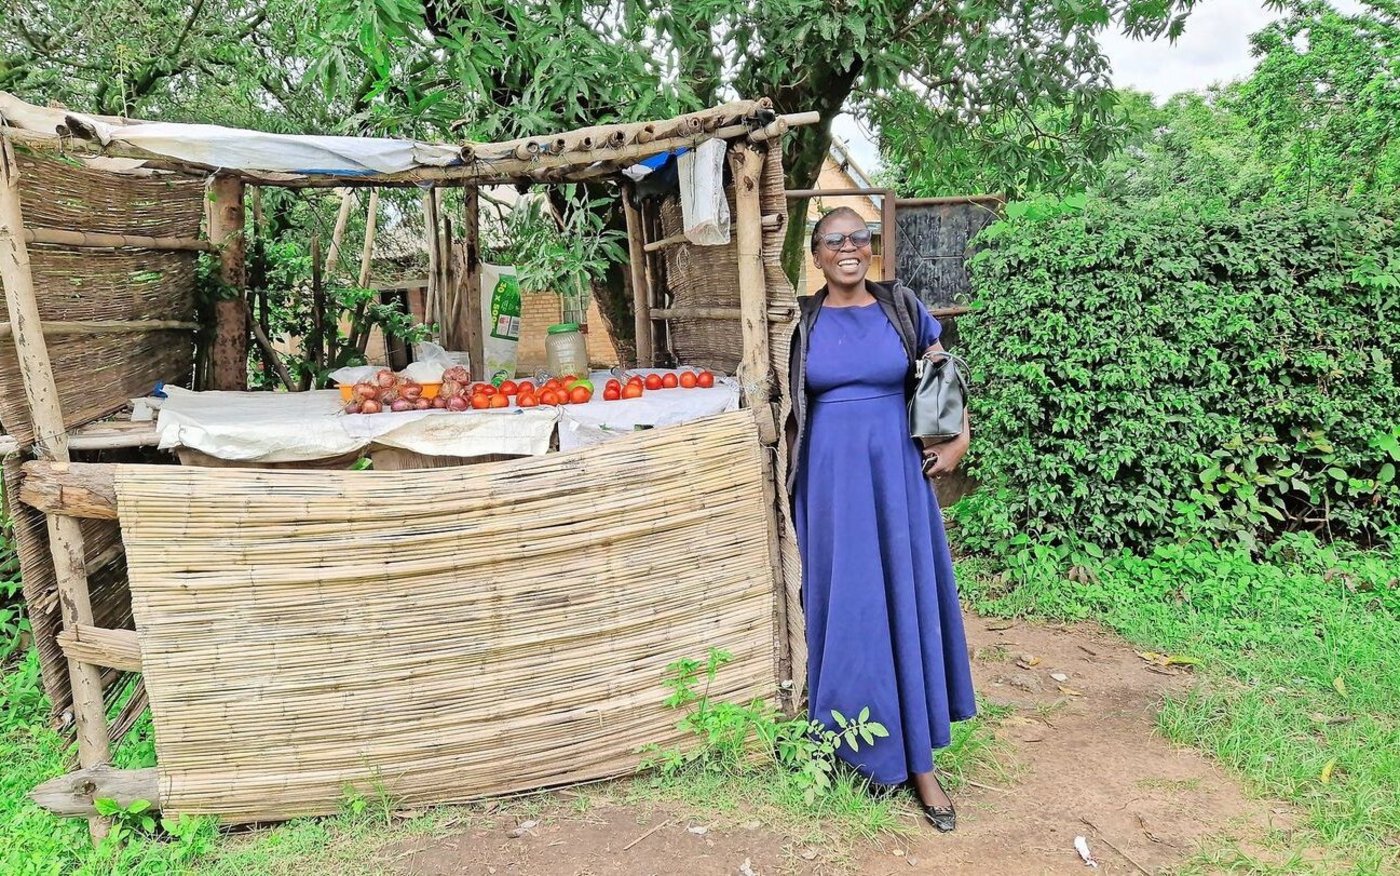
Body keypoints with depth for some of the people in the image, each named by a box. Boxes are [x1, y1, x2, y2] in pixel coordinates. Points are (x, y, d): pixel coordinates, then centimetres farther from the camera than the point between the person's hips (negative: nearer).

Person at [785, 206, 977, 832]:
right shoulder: (803, 321, 3)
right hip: (830, 477, 0)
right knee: (843, 603, 6)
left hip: (894, 472, 0)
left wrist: (960, 439, 2)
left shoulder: (901, 307, 2)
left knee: (908, 600, 3)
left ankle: (920, 761, 12)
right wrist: (792, 476, 8)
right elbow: (790, 406, 11)